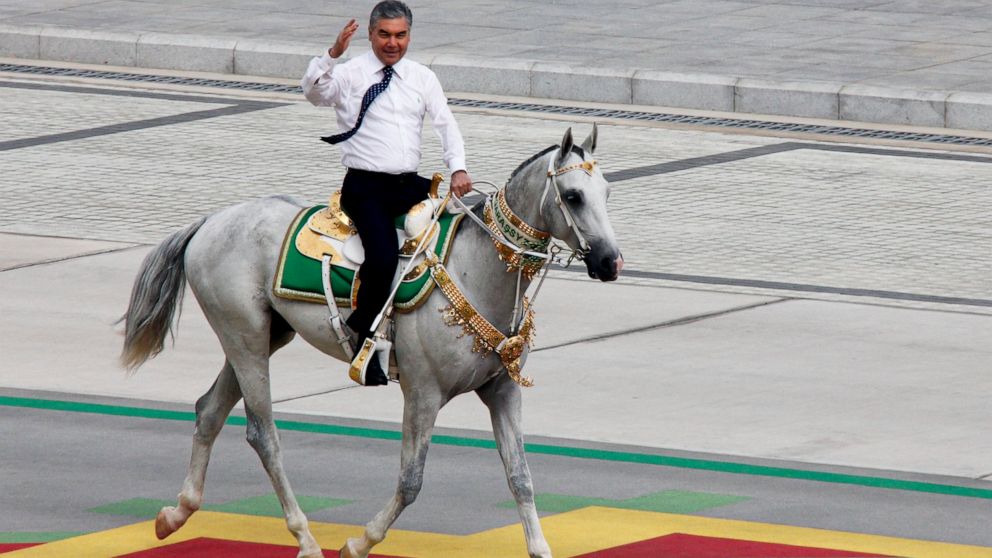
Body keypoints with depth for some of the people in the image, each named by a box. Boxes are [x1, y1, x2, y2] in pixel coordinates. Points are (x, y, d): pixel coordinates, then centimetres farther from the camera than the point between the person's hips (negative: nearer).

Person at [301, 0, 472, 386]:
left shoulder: (422, 78, 14)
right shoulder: (350, 75, 2)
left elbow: (446, 124, 6)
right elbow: (314, 92, -16)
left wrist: (458, 169, -10)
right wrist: (332, 54, -32)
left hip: (410, 186, 5)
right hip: (365, 187, -5)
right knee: (383, 257, -27)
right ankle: (365, 340, -12)